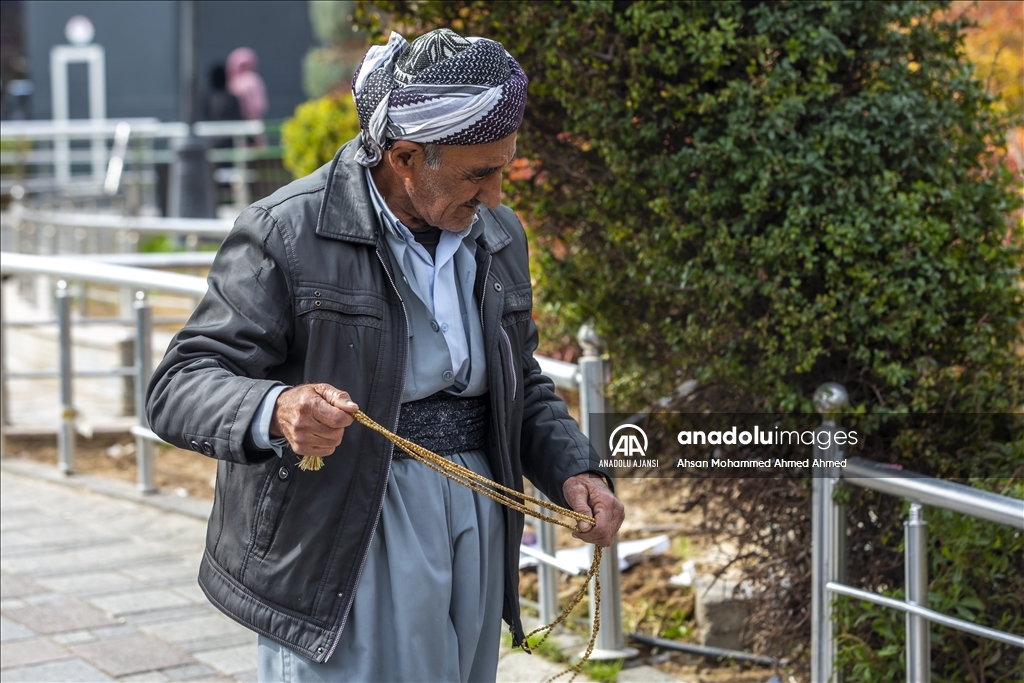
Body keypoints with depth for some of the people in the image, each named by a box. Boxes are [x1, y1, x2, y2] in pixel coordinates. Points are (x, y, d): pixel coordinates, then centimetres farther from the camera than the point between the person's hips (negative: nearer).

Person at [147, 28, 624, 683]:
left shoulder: (499, 234, 9)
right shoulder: (287, 233, -13)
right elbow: (180, 388, -16)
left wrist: (572, 470, 1)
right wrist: (275, 413, -37)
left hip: (476, 528, 6)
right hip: (340, 545, -6)